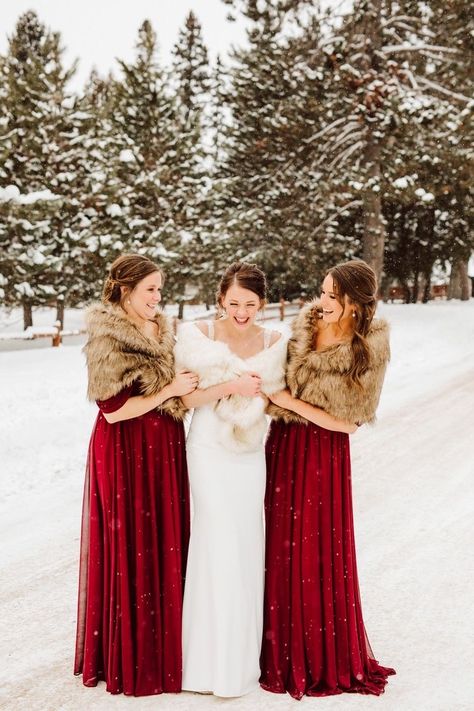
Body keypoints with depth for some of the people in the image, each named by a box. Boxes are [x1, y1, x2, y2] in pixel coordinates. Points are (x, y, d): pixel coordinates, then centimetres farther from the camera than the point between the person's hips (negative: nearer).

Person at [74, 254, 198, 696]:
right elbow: (113, 409, -17)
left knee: (166, 547, 11)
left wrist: (189, 387, 3)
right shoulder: (107, 338, -13)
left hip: (165, 449, 7)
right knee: (131, 550, 1)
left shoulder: (162, 331, 10)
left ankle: (164, 648, 25)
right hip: (126, 452, -7)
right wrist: (169, 391, -14)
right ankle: (131, 659, 15)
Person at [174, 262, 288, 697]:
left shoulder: (274, 343, 1)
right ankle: (214, 659, 9)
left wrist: (255, 391, -9)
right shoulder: (200, 335, -7)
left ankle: (243, 653, 24)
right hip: (209, 448, -3)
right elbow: (188, 398, -9)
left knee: (247, 543, 9)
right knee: (217, 542, -4)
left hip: (251, 450, 3)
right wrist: (230, 387, -21)